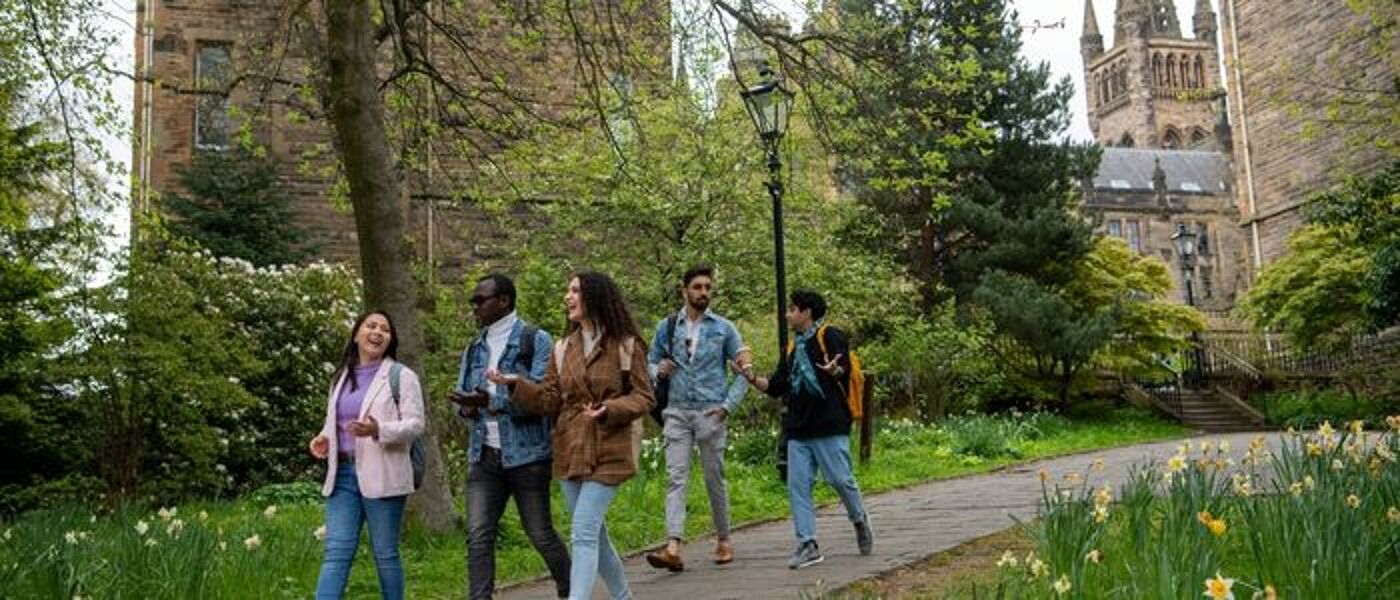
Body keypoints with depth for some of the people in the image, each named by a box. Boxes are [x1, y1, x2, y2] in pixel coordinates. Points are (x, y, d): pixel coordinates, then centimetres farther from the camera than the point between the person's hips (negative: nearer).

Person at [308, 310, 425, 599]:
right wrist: (324, 438, 4)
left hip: (381, 476, -4)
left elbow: (415, 424, -8)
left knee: (385, 553, 4)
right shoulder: (341, 377, 17)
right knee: (336, 551, -2)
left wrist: (378, 430, -25)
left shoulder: (401, 376, 0)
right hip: (342, 474, 5)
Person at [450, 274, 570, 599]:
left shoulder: (536, 340, -5)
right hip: (484, 454, 5)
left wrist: (490, 401, -24)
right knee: (478, 536, -3)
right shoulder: (475, 348, 14)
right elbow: (463, 396, 16)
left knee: (541, 534, 6)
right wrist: (467, 408, -8)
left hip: (527, 455, -5)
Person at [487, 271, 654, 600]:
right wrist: (516, 384, -9)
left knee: (583, 533, -13)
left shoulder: (627, 345, -5)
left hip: (607, 453, -5)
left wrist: (610, 409, -21)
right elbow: (551, 400, 6)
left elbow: (643, 397, -3)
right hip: (570, 452, 6)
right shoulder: (563, 348, 9)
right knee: (594, 533, 14)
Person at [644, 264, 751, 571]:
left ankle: (723, 540, 24)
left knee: (715, 479, 8)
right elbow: (650, 362, 15)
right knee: (676, 478, -8)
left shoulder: (724, 328, 3)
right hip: (677, 413, 1)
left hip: (710, 413, -1)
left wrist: (728, 405, -6)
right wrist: (659, 371, -8)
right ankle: (673, 548, -15)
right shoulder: (666, 327, 7)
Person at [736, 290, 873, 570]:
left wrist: (834, 371, -36)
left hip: (830, 425, -7)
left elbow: (845, 368, -14)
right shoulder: (793, 349, 21)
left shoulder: (830, 336, -1)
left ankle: (860, 520, 26)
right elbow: (776, 387, 20)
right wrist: (752, 379, 4)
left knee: (840, 479, -2)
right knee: (797, 486, -1)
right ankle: (807, 545, 3)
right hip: (798, 430, 7)